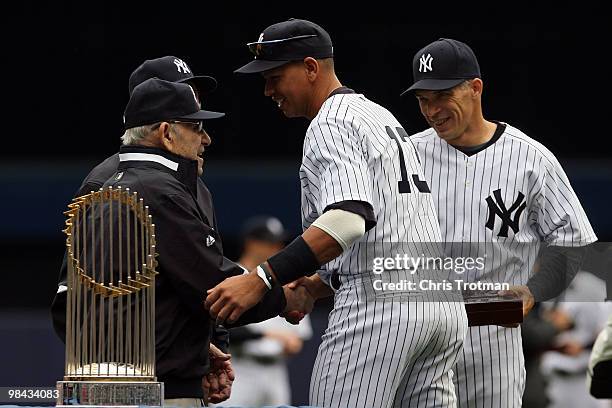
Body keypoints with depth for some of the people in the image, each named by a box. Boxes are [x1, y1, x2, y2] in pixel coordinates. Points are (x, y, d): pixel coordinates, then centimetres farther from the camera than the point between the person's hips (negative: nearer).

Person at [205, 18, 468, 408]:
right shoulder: (382, 116, 25)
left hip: (378, 304, -10)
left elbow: (350, 218, -25)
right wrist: (313, 286, 16)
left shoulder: (331, 124, -7)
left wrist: (260, 280, -30)